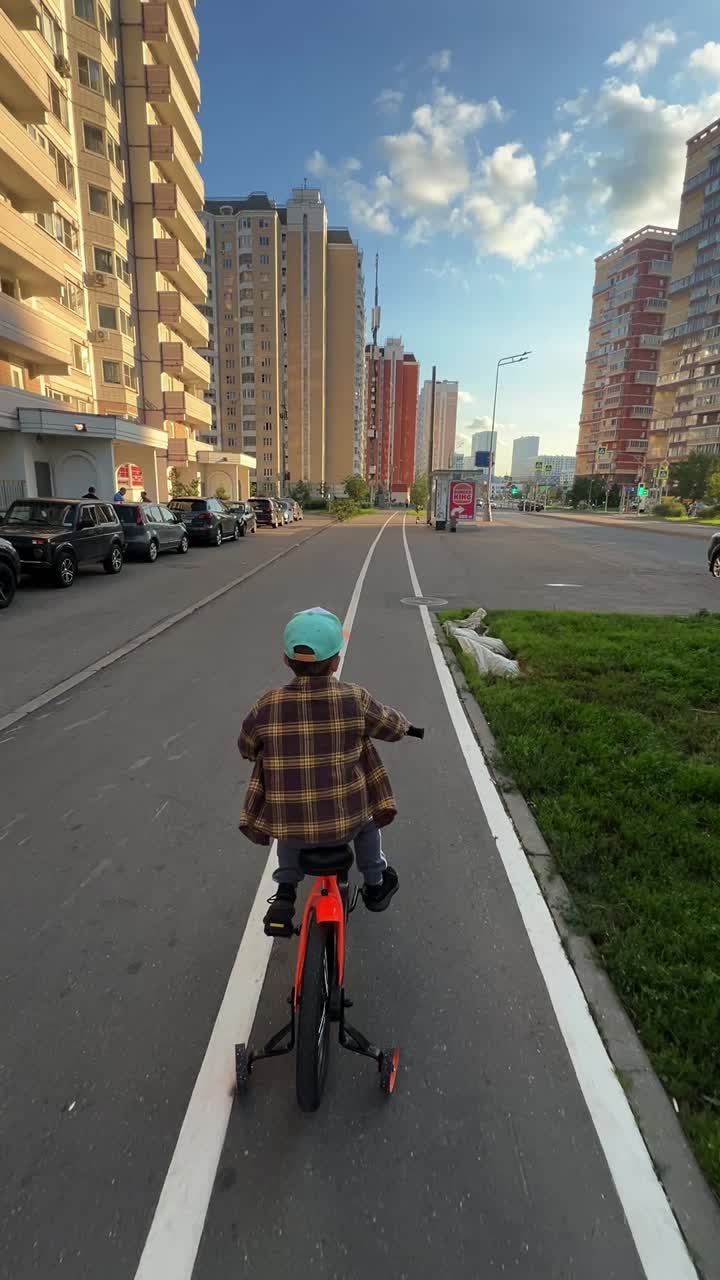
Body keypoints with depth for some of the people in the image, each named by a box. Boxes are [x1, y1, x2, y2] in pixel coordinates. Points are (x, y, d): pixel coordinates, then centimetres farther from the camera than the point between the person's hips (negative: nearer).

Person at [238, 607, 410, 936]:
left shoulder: (268, 705, -11)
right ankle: (375, 884, 45)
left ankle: (285, 894, 31)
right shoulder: (353, 699, -13)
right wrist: (402, 723, 27)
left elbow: (246, 748, 8)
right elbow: (394, 728, 3)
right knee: (366, 814, 33)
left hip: (289, 828, 1)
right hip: (346, 822, -1)